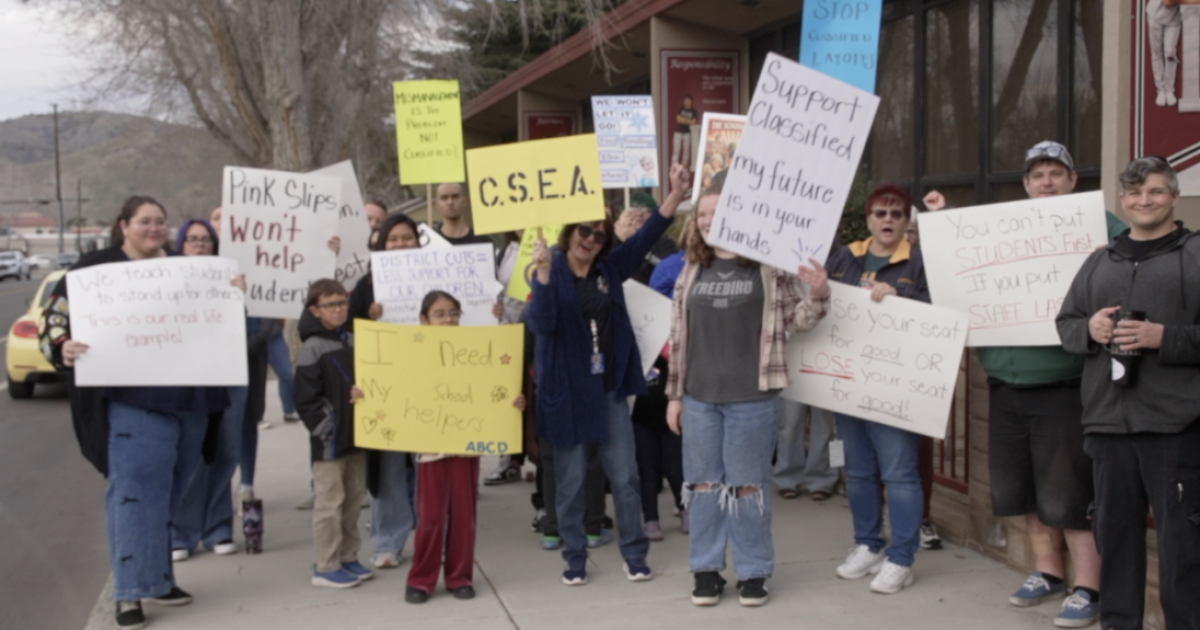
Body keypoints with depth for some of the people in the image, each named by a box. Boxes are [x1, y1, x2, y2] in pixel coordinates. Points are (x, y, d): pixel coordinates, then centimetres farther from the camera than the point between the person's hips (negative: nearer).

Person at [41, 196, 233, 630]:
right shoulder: (97, 268, 1)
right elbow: (57, 316, -4)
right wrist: (62, 348, -23)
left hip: (188, 396, 6)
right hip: (133, 399, -5)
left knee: (171, 490, 11)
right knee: (136, 488, -10)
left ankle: (157, 576, 23)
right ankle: (131, 591, -7)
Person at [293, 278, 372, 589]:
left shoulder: (354, 342, 10)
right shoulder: (312, 349, -9)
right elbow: (306, 398, -12)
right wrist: (325, 429, -13)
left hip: (356, 434, 7)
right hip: (330, 440, -7)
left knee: (354, 498, 13)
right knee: (330, 502, -3)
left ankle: (348, 557, 24)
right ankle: (326, 567, 5)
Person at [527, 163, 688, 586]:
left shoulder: (610, 268, 7)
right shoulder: (551, 274, -5)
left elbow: (646, 236, 0)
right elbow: (540, 324, -19)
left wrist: (676, 193, -11)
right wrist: (543, 274, -31)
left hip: (609, 387, 4)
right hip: (566, 390, -3)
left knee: (624, 475, 5)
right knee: (571, 479, 6)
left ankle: (634, 554, 15)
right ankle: (574, 558, 18)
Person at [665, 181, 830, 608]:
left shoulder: (769, 267, -3)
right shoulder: (692, 271, 8)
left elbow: (796, 321, 1)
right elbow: (678, 336, 10)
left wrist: (818, 296, -20)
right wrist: (674, 394, 9)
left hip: (751, 397, -3)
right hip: (699, 397, 4)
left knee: (747, 485, 4)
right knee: (703, 483, 9)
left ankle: (753, 572, 16)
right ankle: (706, 569, 20)